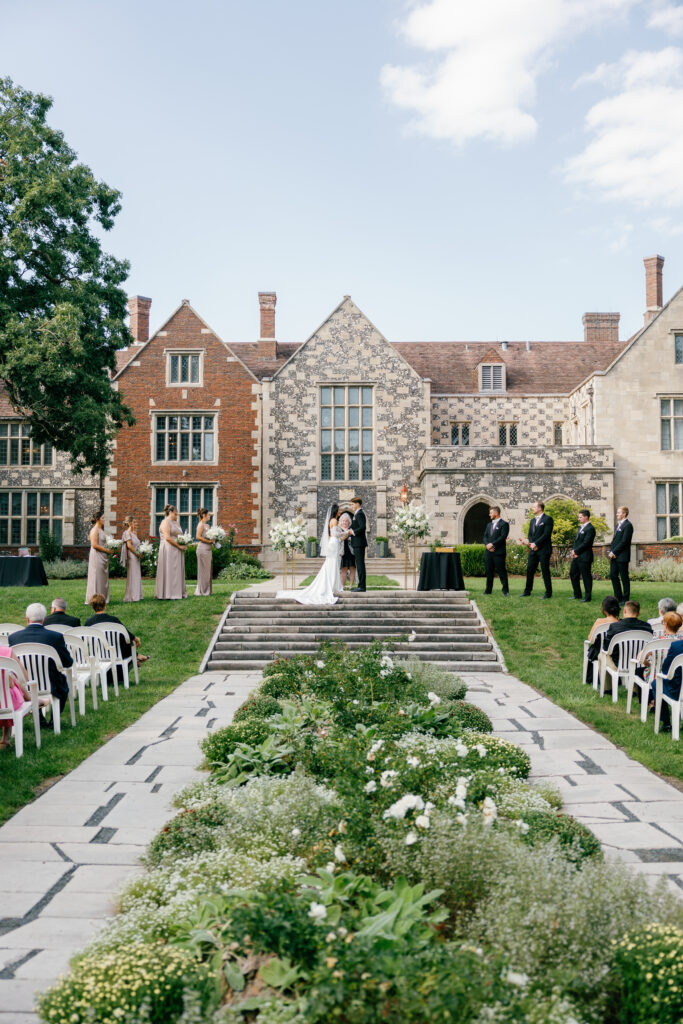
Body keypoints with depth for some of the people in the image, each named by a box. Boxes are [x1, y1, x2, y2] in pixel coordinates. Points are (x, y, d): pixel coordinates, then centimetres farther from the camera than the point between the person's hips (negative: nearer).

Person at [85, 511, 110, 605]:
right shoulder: (95, 530, -12)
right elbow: (94, 545, -19)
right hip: (97, 556, -9)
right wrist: (106, 550, -14)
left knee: (102, 578, 11)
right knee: (97, 577, -5)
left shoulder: (101, 530, 16)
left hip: (102, 557, 9)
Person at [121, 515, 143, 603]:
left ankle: (136, 596, 15)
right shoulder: (127, 533, -10)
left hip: (136, 557, 9)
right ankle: (131, 597, -1)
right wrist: (137, 553, -13)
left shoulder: (134, 533, 15)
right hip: (132, 556, -9)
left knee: (137, 576, 10)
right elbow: (129, 546, -18)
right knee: (132, 576, -5)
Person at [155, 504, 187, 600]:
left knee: (177, 571, 7)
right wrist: (179, 546, -15)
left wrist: (183, 544, 1)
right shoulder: (165, 522, -8)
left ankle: (177, 592, 10)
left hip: (177, 552, 9)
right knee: (169, 571, -7)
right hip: (169, 550, -9)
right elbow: (167, 538, -17)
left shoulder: (175, 523, 19)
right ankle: (167, 594, -5)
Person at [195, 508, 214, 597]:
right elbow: (198, 536, -20)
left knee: (207, 570, 11)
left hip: (207, 549, 9)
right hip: (203, 549, -9)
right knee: (203, 570, -5)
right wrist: (209, 541, -17)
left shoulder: (206, 525, 17)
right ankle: (201, 591, 0)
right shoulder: (201, 524, -10)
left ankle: (206, 590, 16)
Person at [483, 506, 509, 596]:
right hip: (488, 552, 7)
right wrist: (487, 545, -6)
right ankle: (488, 590, 13)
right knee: (489, 571, 8)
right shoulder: (489, 525, 20)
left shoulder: (504, 524, -3)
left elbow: (503, 537, -12)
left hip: (498, 552, -7)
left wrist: (492, 544, -16)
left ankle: (505, 590, 1)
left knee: (501, 571, -4)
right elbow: (485, 536, 14)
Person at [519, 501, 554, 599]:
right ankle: (527, 591, 16)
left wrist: (536, 544, -16)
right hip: (533, 550, 7)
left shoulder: (548, 519, -6)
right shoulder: (532, 521, 18)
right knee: (529, 570, 8)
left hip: (544, 550, -7)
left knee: (545, 571, -2)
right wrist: (531, 543, -4)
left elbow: (546, 534, -14)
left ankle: (548, 593, 5)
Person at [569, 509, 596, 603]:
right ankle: (577, 595, 25)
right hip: (576, 556, 10)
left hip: (585, 557, -10)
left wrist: (576, 551, -13)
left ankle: (587, 597, 8)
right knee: (573, 574, 14)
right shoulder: (581, 527, 16)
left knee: (586, 576, -1)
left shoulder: (590, 528, -14)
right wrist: (574, 550, 0)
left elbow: (585, 543, -20)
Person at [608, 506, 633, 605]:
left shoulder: (628, 525, -12)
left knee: (624, 578, -1)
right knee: (613, 575, 9)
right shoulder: (619, 524, 18)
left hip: (622, 556, -9)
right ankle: (618, 597, 18)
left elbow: (624, 541, -17)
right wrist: (611, 551, 4)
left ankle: (625, 599, 6)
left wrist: (614, 552, -15)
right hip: (614, 556, 9)